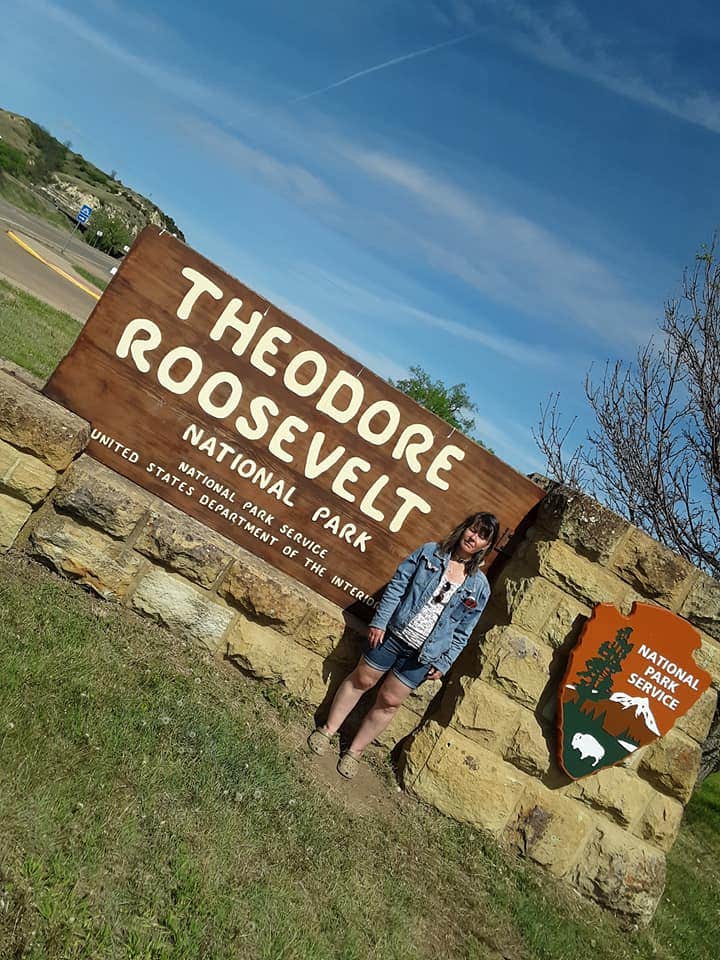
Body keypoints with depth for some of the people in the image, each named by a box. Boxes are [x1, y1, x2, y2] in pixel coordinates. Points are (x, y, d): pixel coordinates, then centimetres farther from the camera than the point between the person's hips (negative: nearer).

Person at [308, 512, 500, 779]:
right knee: (361, 680, 11)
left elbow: (462, 632, 3)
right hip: (393, 633, 0)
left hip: (423, 655, 1)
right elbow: (397, 585, -4)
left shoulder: (479, 587, -1)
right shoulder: (430, 552, -4)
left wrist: (443, 665, -1)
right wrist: (379, 621, -10)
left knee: (389, 701, 8)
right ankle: (328, 730, 31)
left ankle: (355, 751, 26)